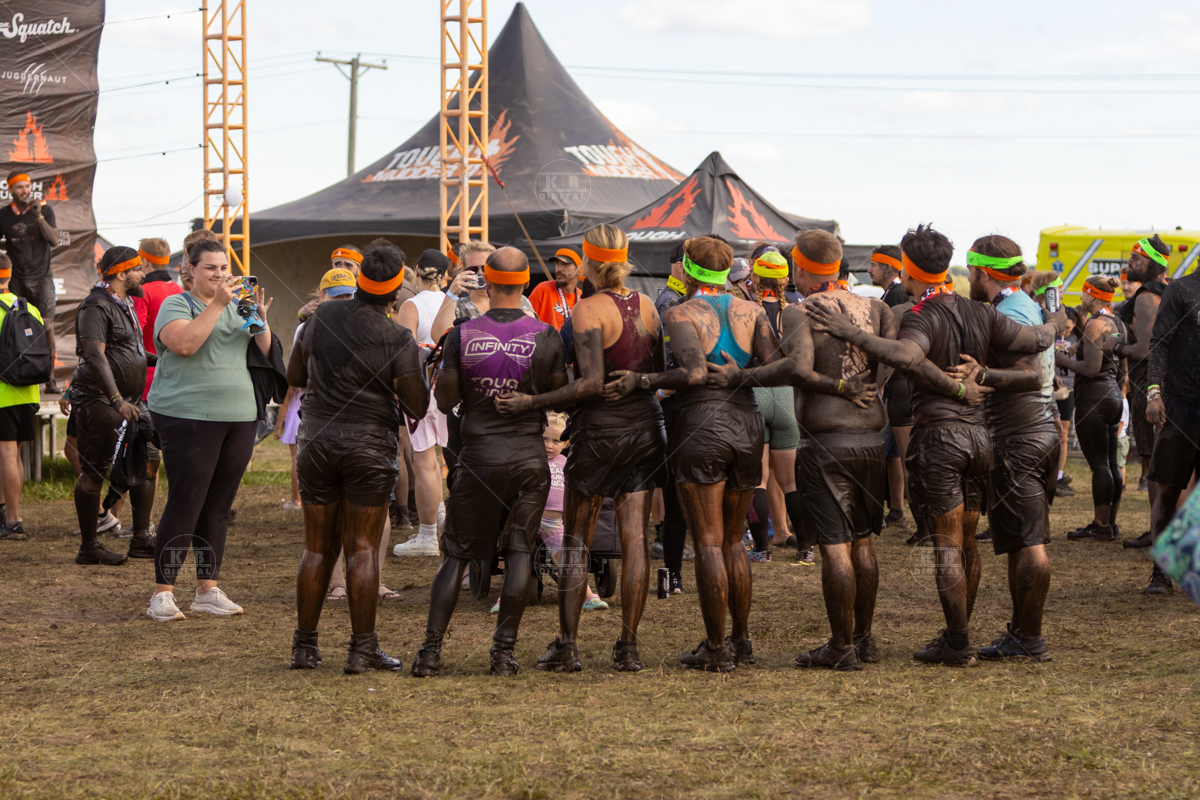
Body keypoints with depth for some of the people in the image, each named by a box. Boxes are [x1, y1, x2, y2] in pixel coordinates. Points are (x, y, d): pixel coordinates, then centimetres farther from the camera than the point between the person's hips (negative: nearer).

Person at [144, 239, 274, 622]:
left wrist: (260, 318, -6)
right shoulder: (176, 305, -2)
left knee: (218, 508, 7)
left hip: (239, 418, 6)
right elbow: (184, 343, -20)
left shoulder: (237, 307, 16)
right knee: (185, 505, -9)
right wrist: (217, 304, -21)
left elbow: (264, 351, 12)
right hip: (188, 416, -6)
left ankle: (208, 590, 13)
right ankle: (162, 594, -5)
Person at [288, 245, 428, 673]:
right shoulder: (398, 340, -12)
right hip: (369, 445, -4)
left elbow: (294, 376, 11)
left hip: (316, 440, 4)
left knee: (318, 547, 11)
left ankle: (305, 646, 14)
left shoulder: (323, 316, 0)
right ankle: (362, 649, 1)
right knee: (363, 549, 1)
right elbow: (417, 407, -8)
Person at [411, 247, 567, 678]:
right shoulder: (545, 336, -5)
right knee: (519, 550, 7)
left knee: (456, 554, 7)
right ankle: (504, 650, 3)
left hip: (478, 457, 0)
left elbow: (445, 401, 1)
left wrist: (443, 364, 17)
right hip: (529, 456, 0)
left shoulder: (461, 336, -5)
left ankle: (431, 650, 3)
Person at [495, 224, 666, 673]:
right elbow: (659, 372, 12)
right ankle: (628, 648, 4)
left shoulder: (589, 310, -13)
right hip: (645, 426, 5)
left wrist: (531, 403, -22)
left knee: (576, 541, 5)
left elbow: (591, 383, -21)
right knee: (634, 539, 4)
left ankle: (566, 646, 3)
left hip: (600, 429, -5)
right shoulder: (646, 307, 5)